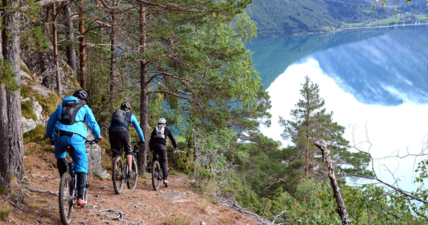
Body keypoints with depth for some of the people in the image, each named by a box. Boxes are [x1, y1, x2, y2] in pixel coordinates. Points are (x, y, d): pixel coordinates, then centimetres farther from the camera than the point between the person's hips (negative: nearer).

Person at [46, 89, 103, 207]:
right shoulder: (84, 108, 18)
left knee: (60, 157, 33)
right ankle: (80, 197, 0)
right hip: (76, 137, -3)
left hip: (59, 136, 3)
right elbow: (92, 123, 18)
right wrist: (98, 136, 34)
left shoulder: (61, 106, 28)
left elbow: (50, 123, 32)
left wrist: (51, 138, 45)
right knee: (81, 166, 6)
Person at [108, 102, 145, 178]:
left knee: (115, 153, 12)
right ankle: (130, 171, 4)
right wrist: (142, 140, 38)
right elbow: (138, 128, 29)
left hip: (112, 131, 2)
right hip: (123, 131, -2)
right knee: (128, 151, 14)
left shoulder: (115, 113, 33)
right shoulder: (131, 115, 26)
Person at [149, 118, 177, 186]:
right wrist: (175, 147, 38)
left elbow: (151, 138, 26)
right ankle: (165, 178, -11)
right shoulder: (166, 129, 21)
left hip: (154, 145, 2)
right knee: (164, 162, -1)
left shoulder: (155, 129, 26)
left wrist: (151, 147, 34)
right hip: (162, 145, -2)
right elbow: (172, 138, 26)